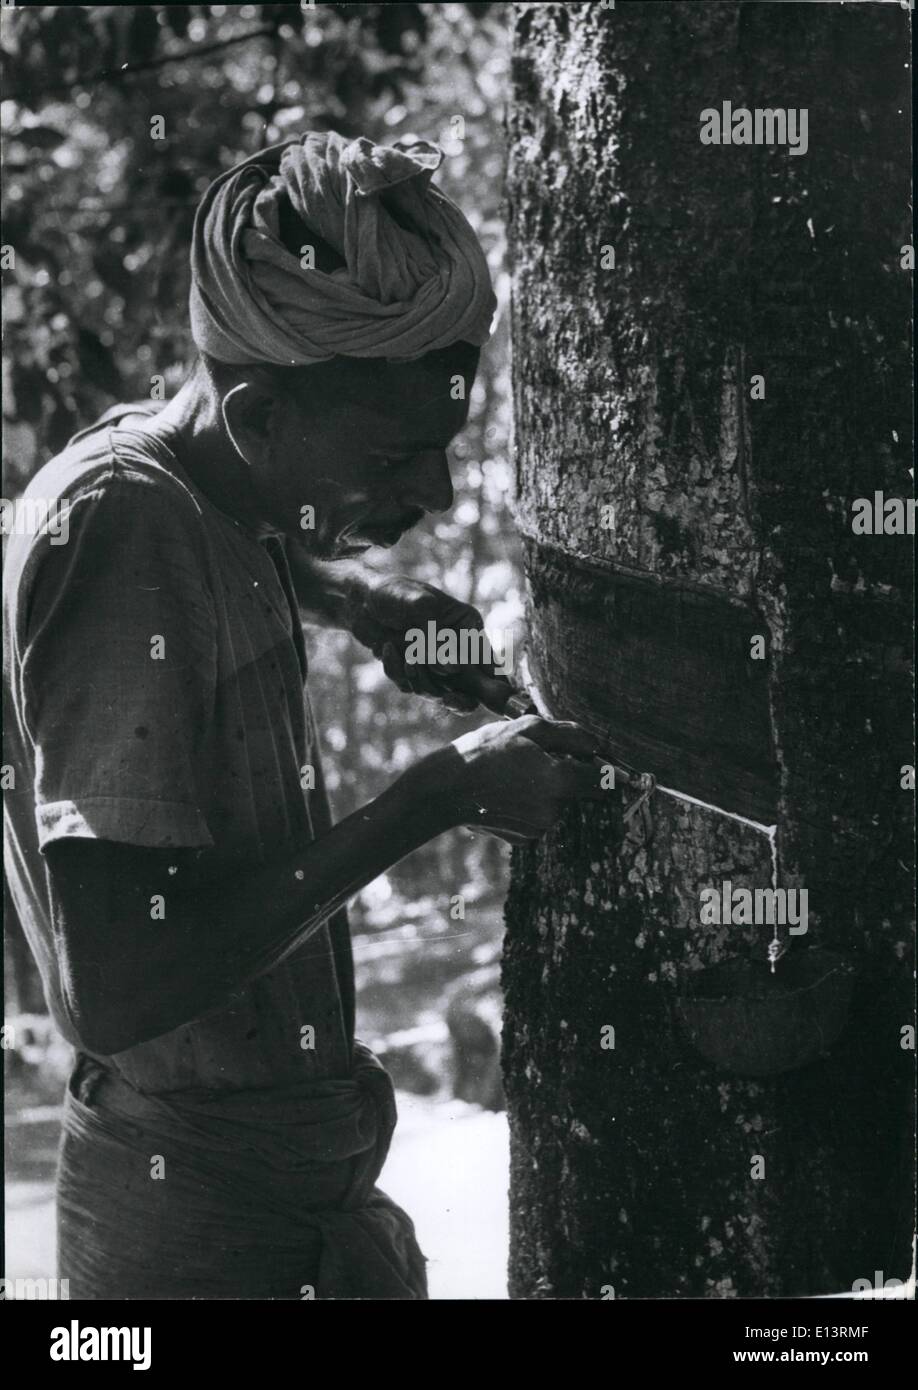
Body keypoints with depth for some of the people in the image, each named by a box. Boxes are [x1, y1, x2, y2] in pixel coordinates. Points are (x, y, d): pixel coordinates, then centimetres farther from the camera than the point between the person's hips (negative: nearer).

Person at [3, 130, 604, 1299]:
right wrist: (436, 798, -22)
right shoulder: (117, 535, -23)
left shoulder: (216, 498, 2)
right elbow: (112, 990, -29)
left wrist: (362, 603, 10)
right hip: (202, 1220, -8)